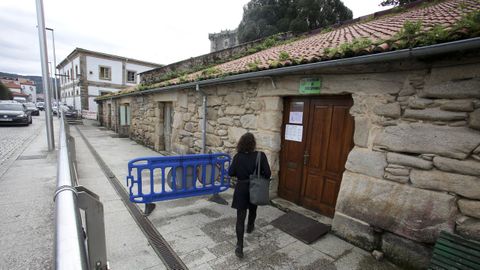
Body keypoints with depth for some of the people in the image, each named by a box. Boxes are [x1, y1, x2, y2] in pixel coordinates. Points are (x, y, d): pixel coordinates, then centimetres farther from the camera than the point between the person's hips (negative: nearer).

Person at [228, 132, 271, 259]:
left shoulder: (238, 156, -12)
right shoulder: (261, 155, -16)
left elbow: (230, 173, -9)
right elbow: (267, 174, -18)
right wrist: (259, 175, 3)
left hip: (241, 189, -1)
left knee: (240, 217, 6)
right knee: (252, 210, 29)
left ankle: (239, 246, 4)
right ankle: (250, 227, 55)